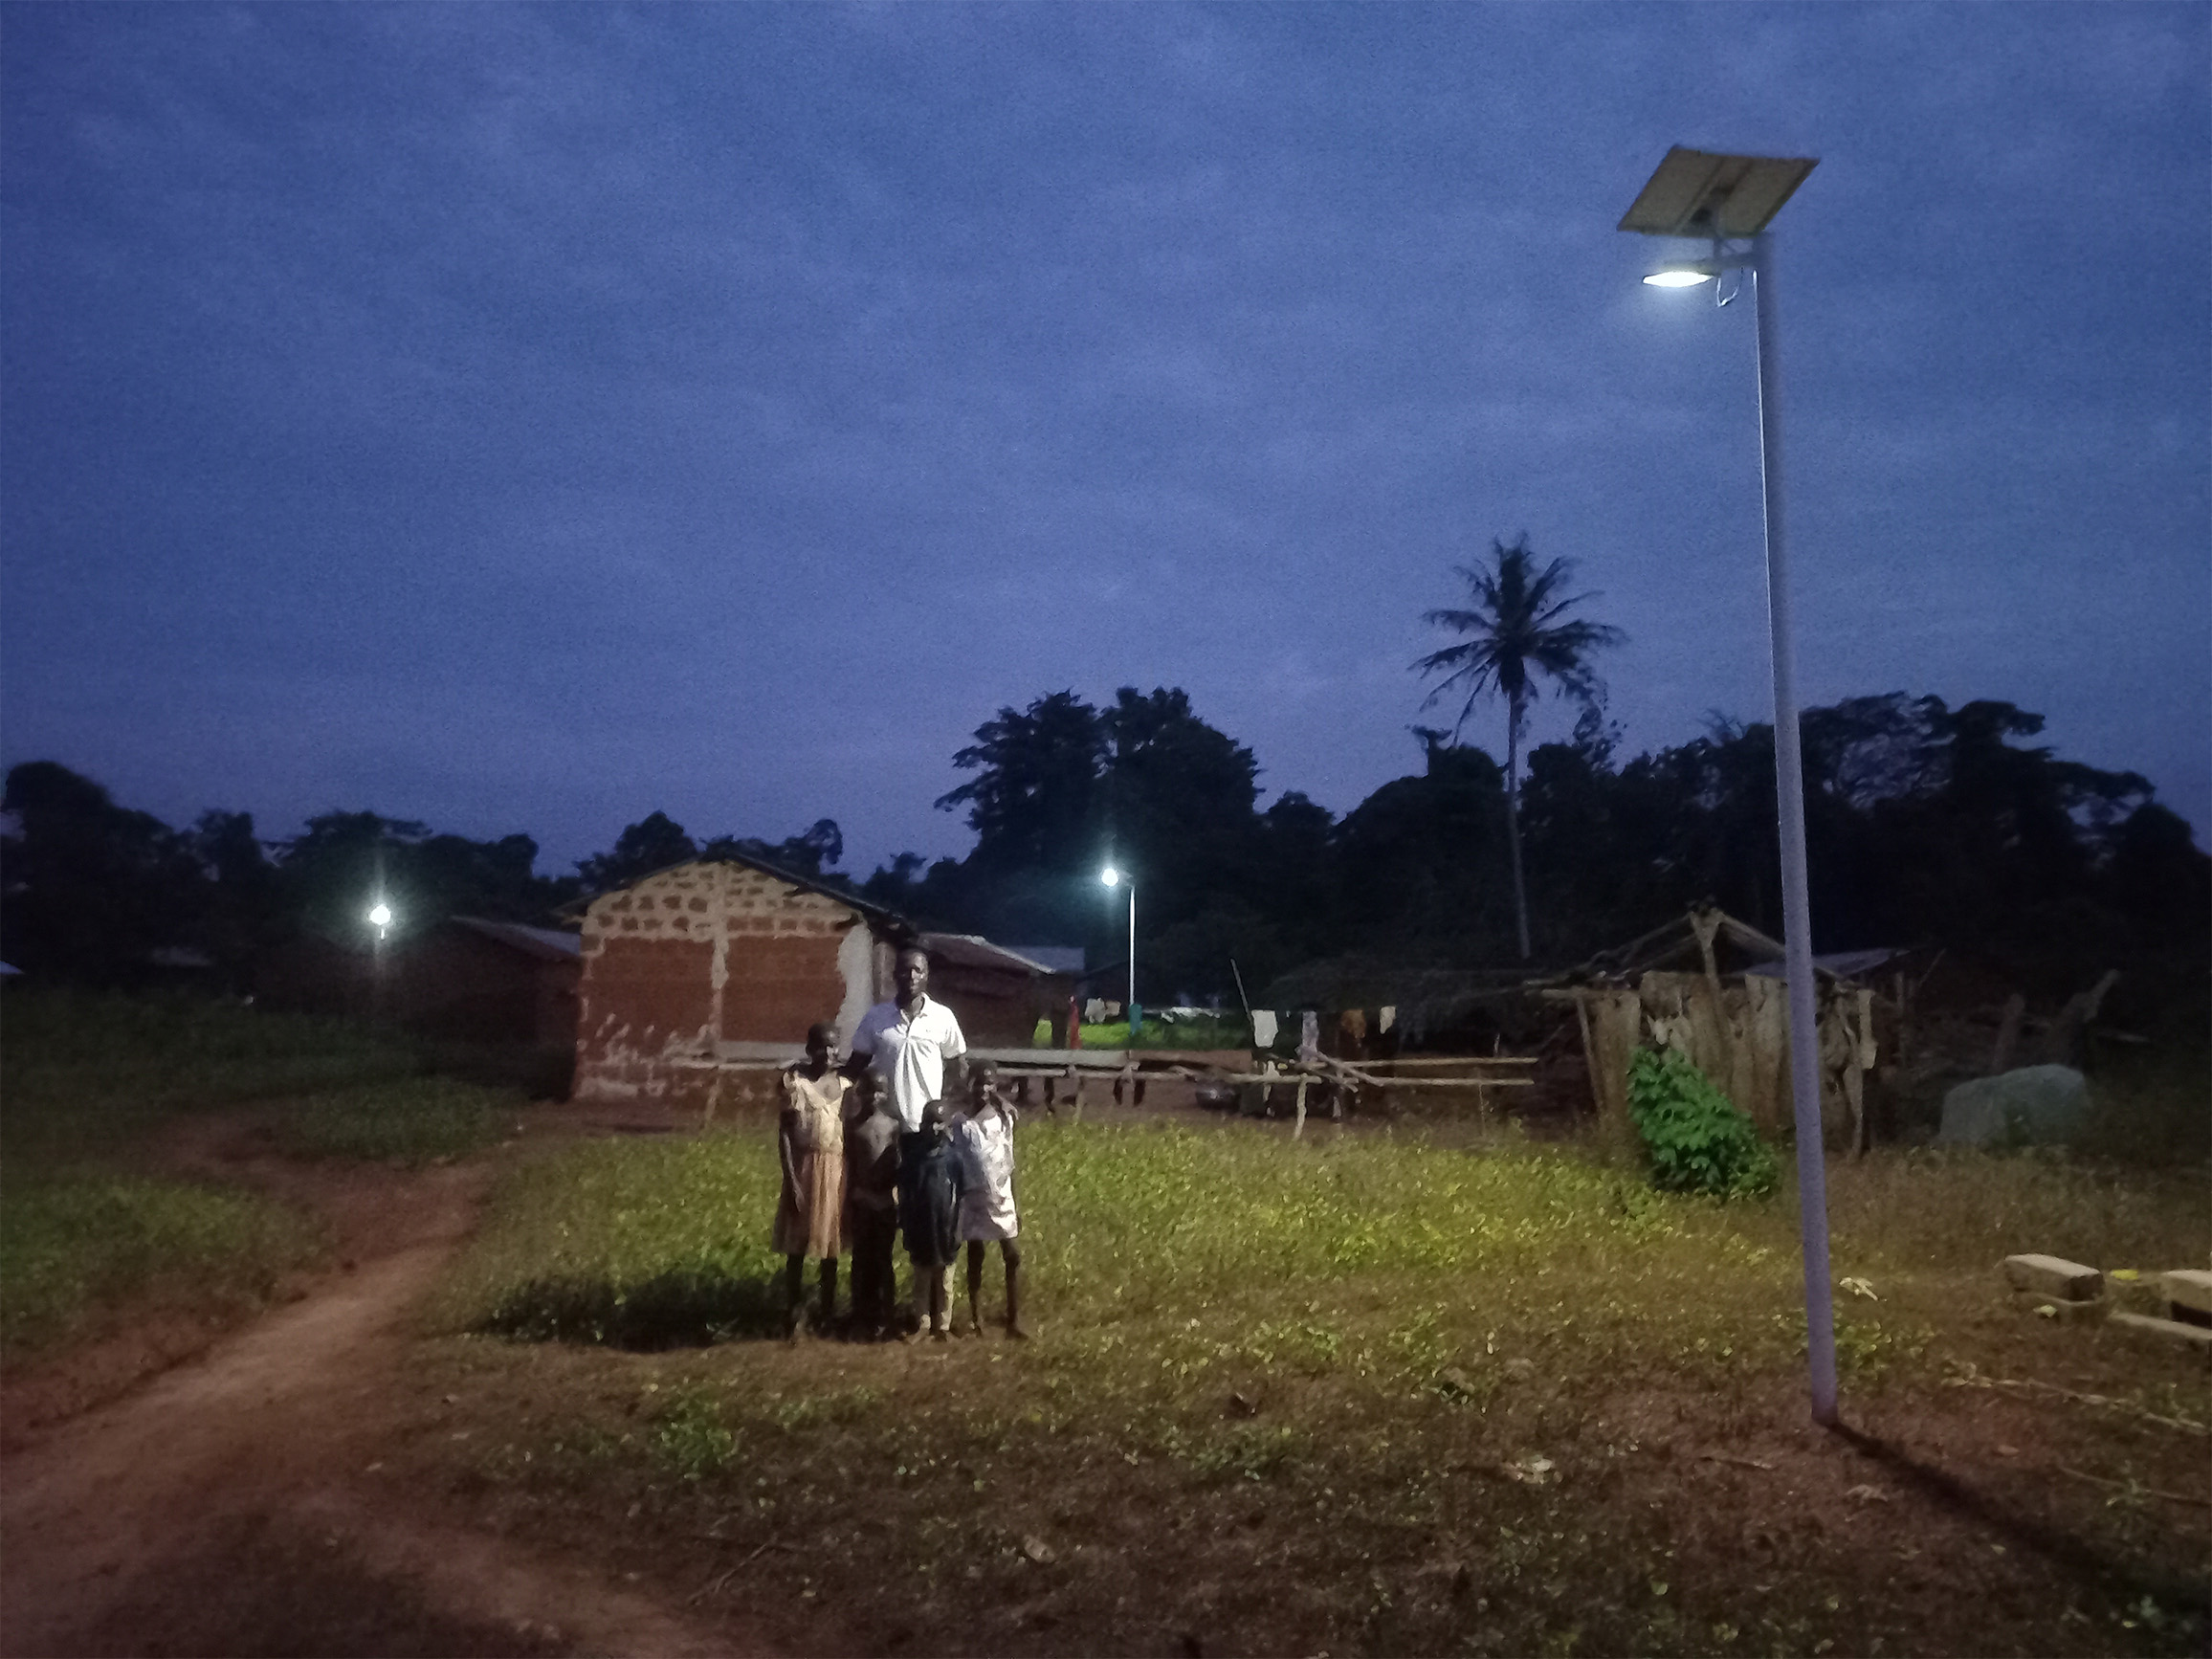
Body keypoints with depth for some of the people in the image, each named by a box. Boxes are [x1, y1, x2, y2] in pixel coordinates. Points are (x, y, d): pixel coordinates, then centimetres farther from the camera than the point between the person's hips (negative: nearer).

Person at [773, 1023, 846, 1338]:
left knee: (831, 1241, 13)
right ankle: (793, 1312, 14)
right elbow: (784, 1133, -9)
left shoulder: (844, 1084, 3)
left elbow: (850, 1132, 6)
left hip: (836, 1169, 3)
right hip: (805, 1167, -3)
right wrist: (791, 1179, -13)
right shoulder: (795, 1080, -8)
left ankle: (828, 1310, 26)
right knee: (798, 1243, 3)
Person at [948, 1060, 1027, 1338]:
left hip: (1002, 1199, 1)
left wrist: (1015, 1205, 5)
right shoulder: (960, 1123, -8)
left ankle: (1014, 1320, 8)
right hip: (974, 1200, -1)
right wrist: (954, 1206, -5)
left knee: (1013, 1257, 0)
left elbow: (1009, 1164, 3)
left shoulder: (1005, 1117, -3)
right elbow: (955, 1168, -4)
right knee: (975, 1259, 10)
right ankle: (975, 1317, 23)